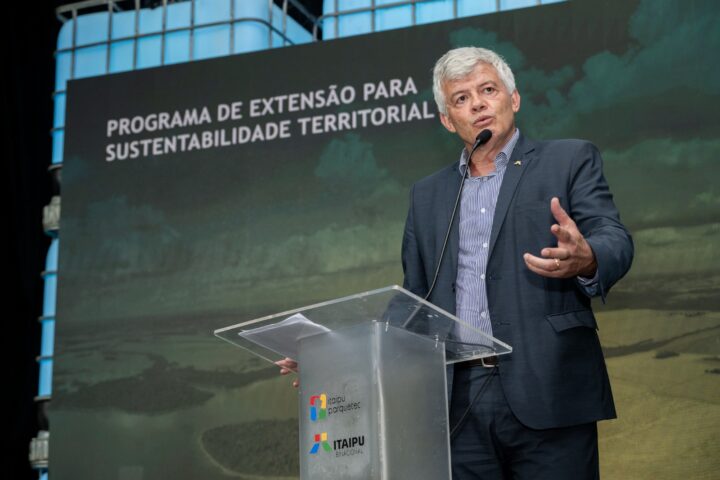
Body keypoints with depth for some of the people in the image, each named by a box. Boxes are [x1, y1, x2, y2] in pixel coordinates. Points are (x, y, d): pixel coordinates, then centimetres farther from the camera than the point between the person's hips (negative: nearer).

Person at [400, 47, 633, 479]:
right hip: (459, 404, 3)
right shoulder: (427, 195, 19)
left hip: (546, 395, -3)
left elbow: (616, 242, -7)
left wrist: (584, 260, -30)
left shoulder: (570, 162, 7)